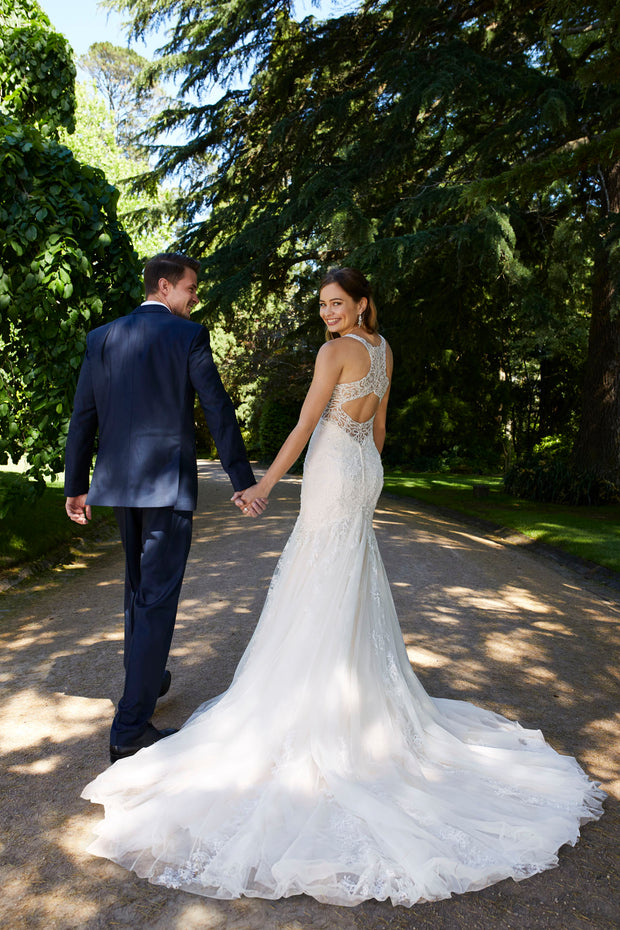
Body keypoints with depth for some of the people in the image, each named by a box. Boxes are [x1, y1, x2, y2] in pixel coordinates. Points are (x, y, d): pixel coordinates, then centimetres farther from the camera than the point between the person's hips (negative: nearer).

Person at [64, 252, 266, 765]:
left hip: (119, 481, 6)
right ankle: (131, 727, 0)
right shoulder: (189, 336, -6)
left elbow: (83, 418, 7)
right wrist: (244, 482, -4)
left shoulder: (101, 337, 8)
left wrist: (76, 486, 13)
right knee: (158, 597, -2)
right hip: (168, 482, -6)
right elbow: (219, 411, -8)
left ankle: (146, 679, 39)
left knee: (139, 585, 22)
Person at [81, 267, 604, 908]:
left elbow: (306, 424, -17)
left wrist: (267, 481, -13)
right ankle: (362, 689, 30)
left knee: (323, 587, -1)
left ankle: (320, 707, 9)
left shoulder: (335, 352, -14)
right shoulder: (383, 350, 11)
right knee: (355, 587, 17)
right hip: (364, 470, 9)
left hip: (332, 471, -9)